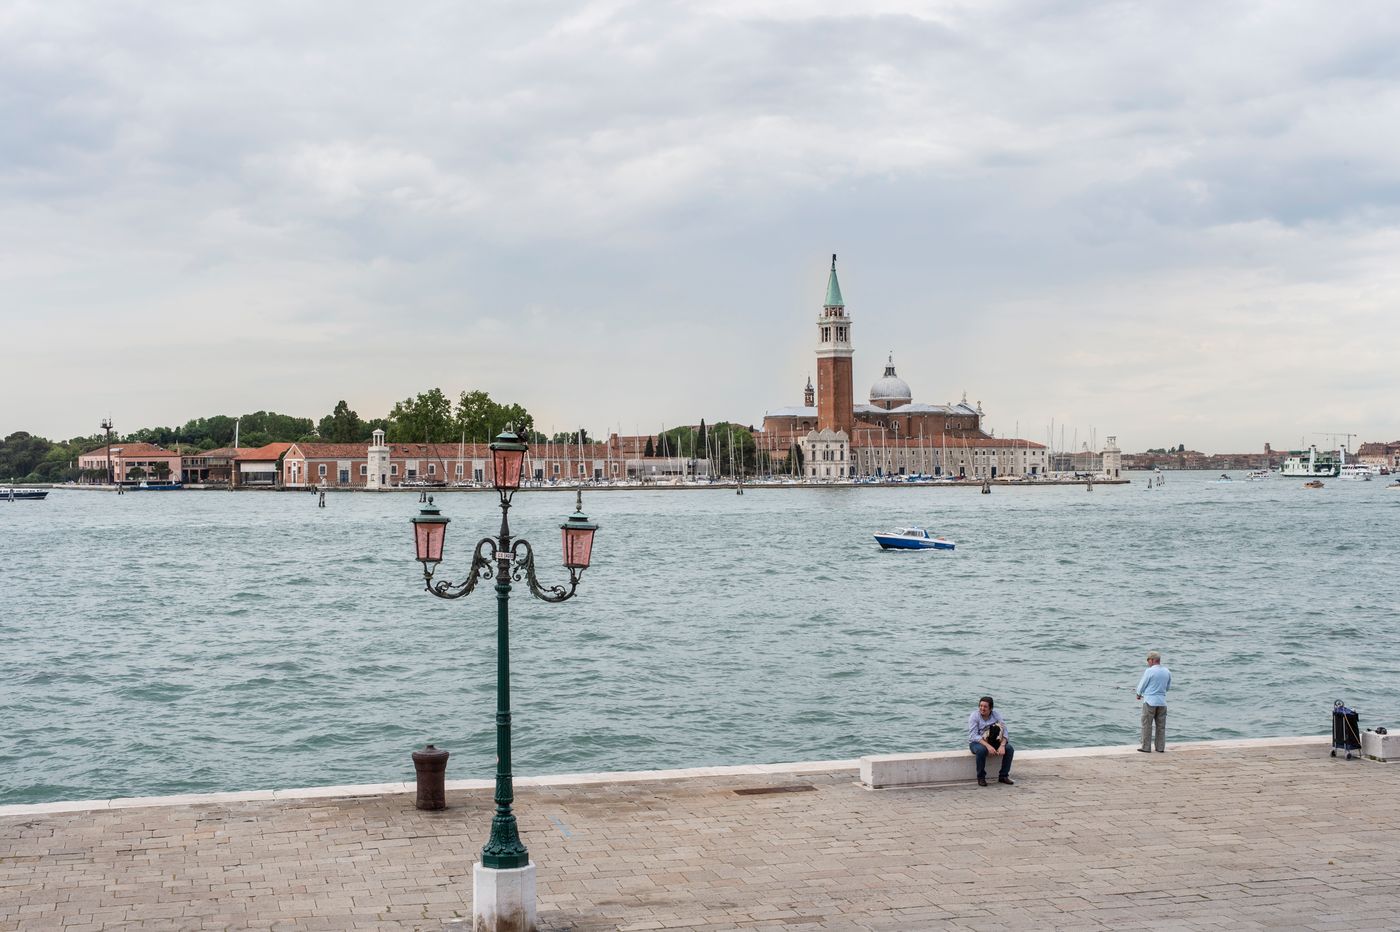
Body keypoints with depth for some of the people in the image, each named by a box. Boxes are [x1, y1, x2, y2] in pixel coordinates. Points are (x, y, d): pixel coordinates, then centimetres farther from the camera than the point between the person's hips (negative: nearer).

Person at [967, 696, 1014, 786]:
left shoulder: (996, 714, -2)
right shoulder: (974, 716, -12)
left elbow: (1004, 731, -9)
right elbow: (974, 736, -21)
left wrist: (1002, 745, -29)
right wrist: (988, 746, -35)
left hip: (993, 741, 4)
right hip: (976, 742, -4)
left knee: (1009, 748, -20)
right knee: (981, 750, -38)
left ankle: (1003, 776, -7)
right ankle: (981, 778, -21)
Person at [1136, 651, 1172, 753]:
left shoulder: (1149, 671, -13)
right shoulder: (1167, 672, 4)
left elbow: (1142, 685, -4)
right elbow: (1168, 687, 15)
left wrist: (1139, 695, 15)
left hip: (1150, 701, -5)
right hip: (1162, 701, 5)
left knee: (1147, 725, 2)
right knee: (1161, 726, 10)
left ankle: (1146, 747, 2)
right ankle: (1160, 747, 12)